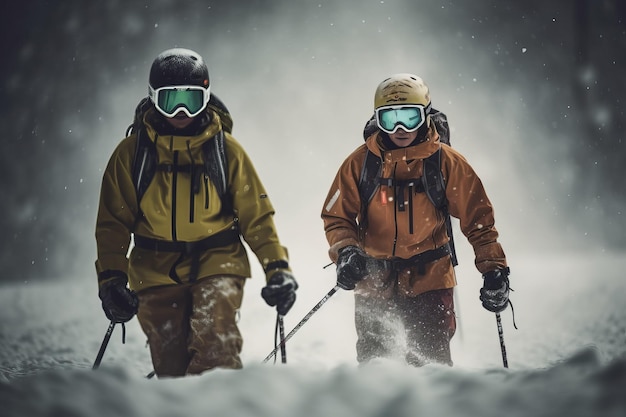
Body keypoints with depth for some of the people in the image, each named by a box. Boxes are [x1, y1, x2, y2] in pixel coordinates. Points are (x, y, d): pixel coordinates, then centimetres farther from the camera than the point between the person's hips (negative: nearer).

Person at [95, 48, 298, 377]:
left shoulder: (226, 149, 2)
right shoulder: (132, 152, 3)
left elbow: (256, 216, 6)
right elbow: (113, 223, 6)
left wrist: (277, 268, -3)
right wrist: (111, 278, -4)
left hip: (217, 264, -1)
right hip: (157, 272, 1)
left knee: (216, 343, -25)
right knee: (170, 366, -1)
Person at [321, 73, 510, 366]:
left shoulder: (447, 163, -6)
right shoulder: (360, 163, -4)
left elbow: (477, 219, -3)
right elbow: (337, 216, 1)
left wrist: (494, 269, -11)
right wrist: (346, 251, -19)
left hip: (430, 279, -1)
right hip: (374, 282, 2)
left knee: (433, 363, -3)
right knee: (372, 364, 9)